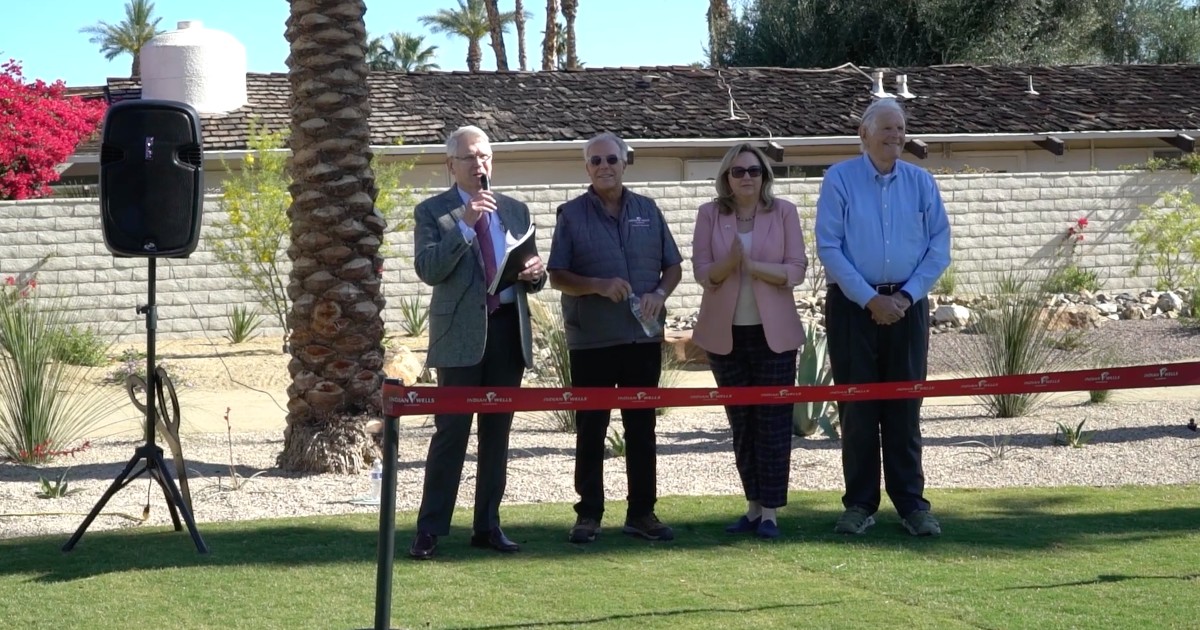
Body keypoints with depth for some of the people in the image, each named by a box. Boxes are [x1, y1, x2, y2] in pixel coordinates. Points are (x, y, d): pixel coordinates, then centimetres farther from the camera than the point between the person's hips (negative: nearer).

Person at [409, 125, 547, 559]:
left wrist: (536, 273, -4)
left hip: (509, 329, 5)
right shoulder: (432, 212, 2)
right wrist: (464, 225, -21)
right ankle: (430, 531, -4)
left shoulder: (515, 210, 16)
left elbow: (531, 278, 20)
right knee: (451, 430, -8)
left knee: (497, 431, 9)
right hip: (461, 332, -5)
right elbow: (428, 270, -13)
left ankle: (488, 526, 16)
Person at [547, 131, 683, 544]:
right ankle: (589, 514, 8)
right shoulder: (572, 214, 1)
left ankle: (641, 512, 15)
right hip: (590, 340, -2)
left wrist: (660, 293, -8)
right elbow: (557, 277, -3)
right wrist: (599, 286, -18)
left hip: (644, 336, 3)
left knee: (641, 427, 7)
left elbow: (673, 266, 12)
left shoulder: (647, 211, 9)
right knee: (591, 428, 2)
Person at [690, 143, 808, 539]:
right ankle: (754, 506, 17)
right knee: (740, 421, 9)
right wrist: (728, 263, -22)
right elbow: (701, 271, -2)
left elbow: (797, 269, -5)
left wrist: (753, 265, -19)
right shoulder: (710, 214, 3)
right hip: (726, 332, 2)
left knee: (773, 421, -3)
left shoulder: (784, 212, -1)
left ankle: (770, 512, -1)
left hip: (773, 331, -2)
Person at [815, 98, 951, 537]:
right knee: (856, 407, 1)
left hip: (907, 304, 2)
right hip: (852, 305, -2)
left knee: (905, 407, 3)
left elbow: (939, 249, 5)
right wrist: (870, 300, -11)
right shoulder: (839, 180, 0)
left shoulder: (921, 183, 7)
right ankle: (859, 505, 8)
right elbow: (828, 247, -6)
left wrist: (906, 296, -7)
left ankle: (911, 503, 7)